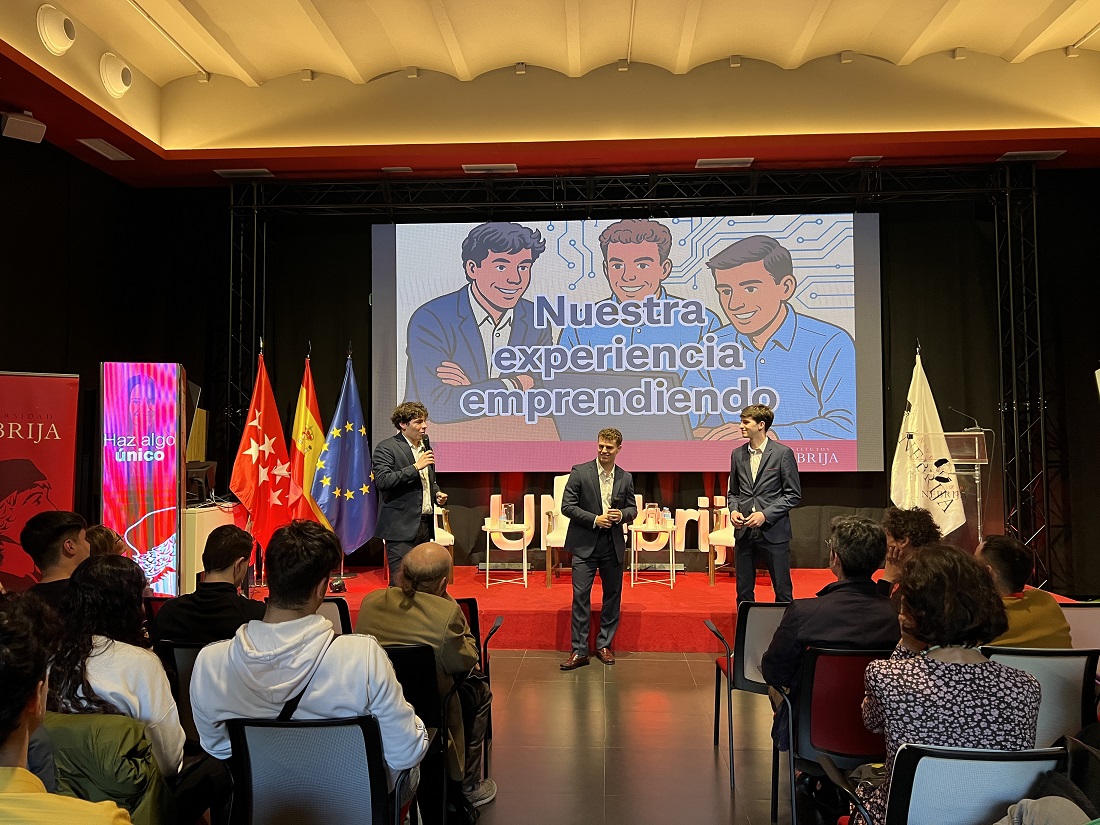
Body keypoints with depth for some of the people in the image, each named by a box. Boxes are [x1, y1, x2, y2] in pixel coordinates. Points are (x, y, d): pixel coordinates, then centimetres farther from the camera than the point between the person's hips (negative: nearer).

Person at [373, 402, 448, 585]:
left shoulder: (425, 447, 16)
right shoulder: (386, 448, -8)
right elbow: (382, 481, -21)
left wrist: (437, 494, 7)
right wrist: (415, 467, -22)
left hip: (425, 524, 7)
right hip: (401, 526, -7)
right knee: (401, 583, -8)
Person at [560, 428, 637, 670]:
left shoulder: (625, 478, 6)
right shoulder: (580, 472, -5)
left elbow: (632, 508, 14)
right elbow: (567, 506, -7)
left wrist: (622, 515, -9)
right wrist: (594, 519, -15)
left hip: (613, 546, 4)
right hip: (585, 545, -3)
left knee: (612, 595, 10)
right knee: (580, 595, -3)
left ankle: (604, 645, 24)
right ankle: (579, 650, 5)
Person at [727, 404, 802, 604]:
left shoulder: (783, 453, -5)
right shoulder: (738, 454, 9)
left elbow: (794, 494, -5)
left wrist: (766, 514, -14)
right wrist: (733, 510, -3)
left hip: (773, 530, -4)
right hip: (744, 530, 4)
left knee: (782, 590, 5)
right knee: (743, 590, 10)